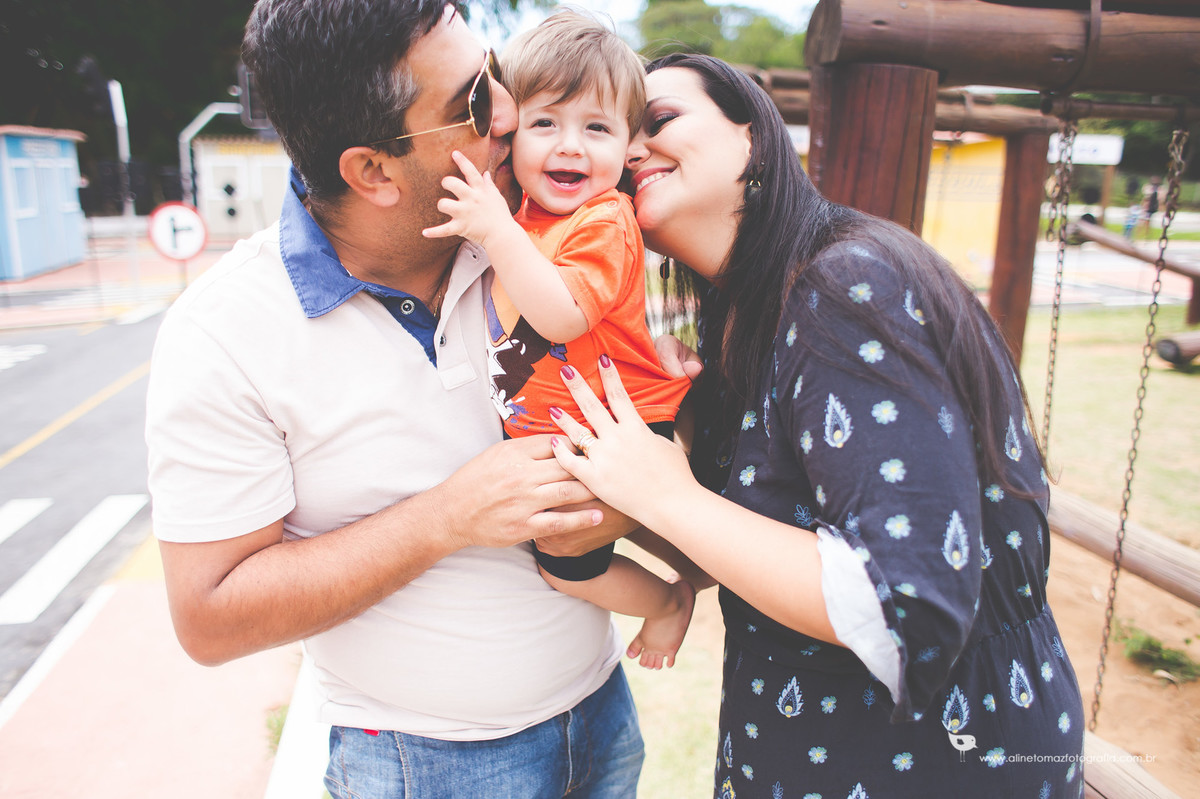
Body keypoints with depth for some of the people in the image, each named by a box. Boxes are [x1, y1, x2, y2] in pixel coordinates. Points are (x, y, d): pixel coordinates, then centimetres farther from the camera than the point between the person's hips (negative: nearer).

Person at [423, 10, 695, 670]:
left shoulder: (603, 223, -23)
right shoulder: (527, 209, 4)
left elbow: (561, 317, -36)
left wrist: (496, 232, -38)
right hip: (545, 429, 9)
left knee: (566, 563, -6)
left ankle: (673, 598, 22)